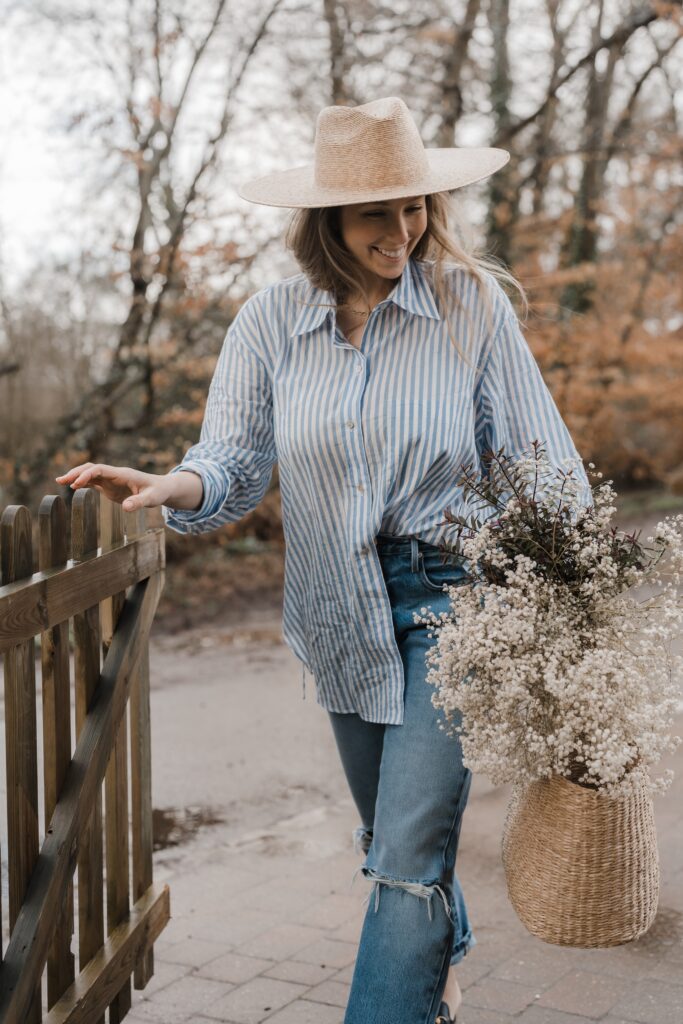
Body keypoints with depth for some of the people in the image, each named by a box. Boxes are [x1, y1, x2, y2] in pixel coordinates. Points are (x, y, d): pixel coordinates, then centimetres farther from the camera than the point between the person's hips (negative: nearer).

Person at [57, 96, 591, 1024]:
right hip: (341, 614, 4)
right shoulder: (272, 321, -2)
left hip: (452, 599, -4)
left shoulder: (472, 303, -9)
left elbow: (542, 466, -7)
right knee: (387, 834, 24)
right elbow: (237, 464, -6)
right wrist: (174, 486, -28)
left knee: (411, 852, -11)